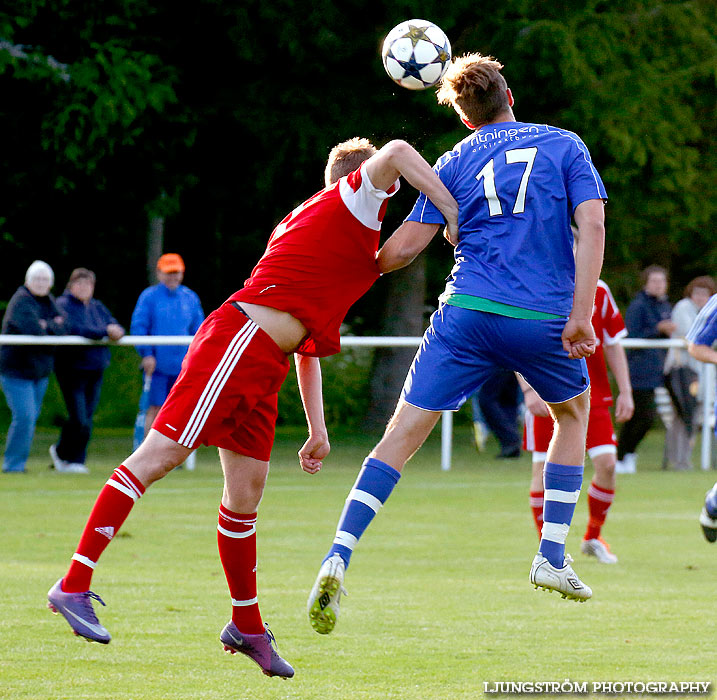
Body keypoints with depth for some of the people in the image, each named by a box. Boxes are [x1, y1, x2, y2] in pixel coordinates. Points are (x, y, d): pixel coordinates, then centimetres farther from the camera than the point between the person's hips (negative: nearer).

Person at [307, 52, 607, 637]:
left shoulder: (455, 162, 11)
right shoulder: (564, 145, 10)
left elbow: (403, 248, 4)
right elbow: (592, 226, -4)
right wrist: (580, 316, -7)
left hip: (469, 314, 0)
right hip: (544, 322, 0)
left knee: (403, 434, 0)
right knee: (574, 411, 27)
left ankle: (339, 556, -16)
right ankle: (552, 557, 19)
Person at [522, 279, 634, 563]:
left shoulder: (599, 292, 6)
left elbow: (613, 345, 13)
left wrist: (625, 391, 8)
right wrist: (529, 390, -17)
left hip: (593, 396, 3)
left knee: (607, 463, -7)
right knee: (545, 469, -3)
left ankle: (593, 538, 14)